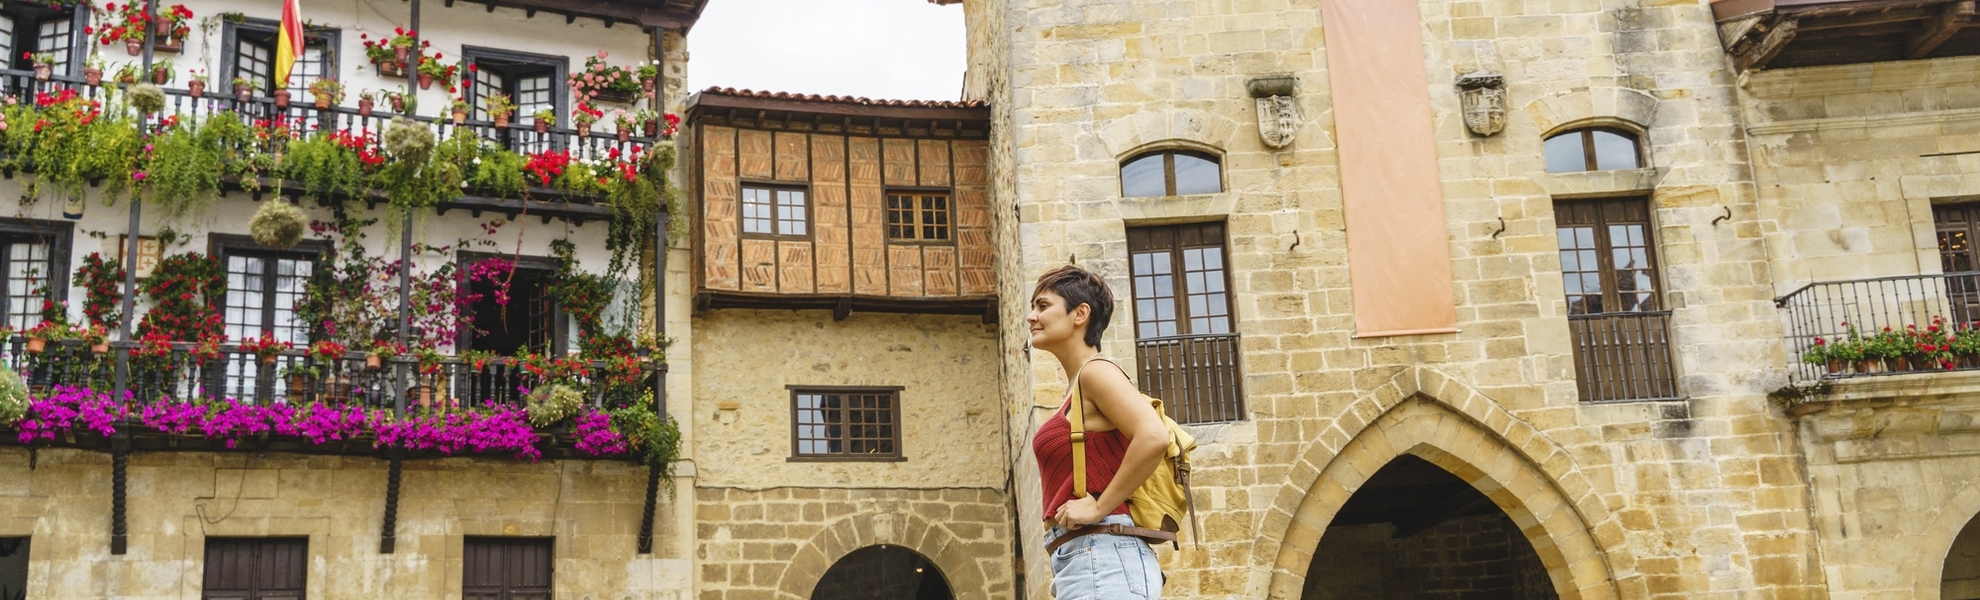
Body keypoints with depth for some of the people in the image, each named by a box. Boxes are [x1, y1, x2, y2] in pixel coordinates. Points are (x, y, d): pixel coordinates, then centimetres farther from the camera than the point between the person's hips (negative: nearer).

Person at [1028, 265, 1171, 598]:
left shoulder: (1096, 371, -6)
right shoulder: (1077, 386, 20)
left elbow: (1153, 436, -22)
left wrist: (1099, 507, -17)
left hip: (1100, 557, -10)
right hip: (1083, 560, 10)